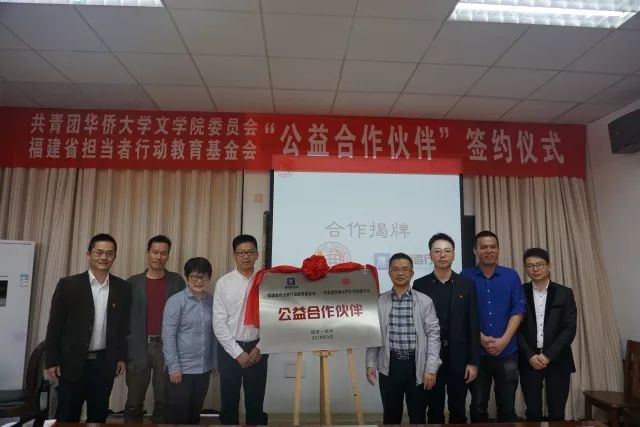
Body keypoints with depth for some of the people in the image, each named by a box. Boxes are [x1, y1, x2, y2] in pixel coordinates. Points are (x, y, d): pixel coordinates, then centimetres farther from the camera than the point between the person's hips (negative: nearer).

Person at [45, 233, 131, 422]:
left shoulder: (123, 288, 1)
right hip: (72, 362, -2)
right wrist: (52, 361, -5)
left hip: (105, 363, 2)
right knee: (67, 417, 9)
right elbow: (55, 325, -4)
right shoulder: (68, 284, -6)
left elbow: (123, 326, 7)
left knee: (99, 416, 13)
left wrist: (121, 357, 7)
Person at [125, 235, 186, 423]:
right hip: (139, 347, 0)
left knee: (164, 401, 8)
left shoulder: (177, 281, 3)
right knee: (134, 403, 9)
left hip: (167, 346, 0)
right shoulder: (133, 282, 4)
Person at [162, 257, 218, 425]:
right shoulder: (176, 301, -10)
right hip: (181, 369, -4)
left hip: (203, 369, 4)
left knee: (194, 415, 17)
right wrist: (174, 367, -14)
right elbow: (168, 336, -12)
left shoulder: (212, 301, 2)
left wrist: (214, 362, 10)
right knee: (177, 416, 9)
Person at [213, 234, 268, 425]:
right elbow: (219, 323, -7)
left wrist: (260, 348, -7)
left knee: (256, 401, 12)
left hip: (257, 348, 1)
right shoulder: (223, 283, -5)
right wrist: (238, 352, -10)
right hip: (230, 348, 0)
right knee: (229, 400, 13)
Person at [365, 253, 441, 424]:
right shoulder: (379, 302, 4)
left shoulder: (425, 301, -1)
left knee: (418, 416, 12)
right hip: (389, 365, 1)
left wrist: (431, 368, -8)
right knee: (391, 415, 13)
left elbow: (433, 335, -3)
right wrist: (370, 364, 2)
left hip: (416, 365, -1)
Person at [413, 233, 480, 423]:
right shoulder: (420, 285, -1)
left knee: (458, 410, 12)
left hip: (459, 358, 1)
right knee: (434, 410, 10)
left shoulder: (467, 284, 1)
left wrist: (473, 361, -3)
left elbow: (473, 325, 0)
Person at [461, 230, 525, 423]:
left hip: (507, 352, 1)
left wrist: (503, 340, -10)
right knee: (478, 405, 10)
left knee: (507, 406, 11)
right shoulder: (466, 276, -1)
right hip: (476, 352, -1)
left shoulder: (511, 276, 4)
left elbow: (518, 310, 0)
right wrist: (482, 339, -12)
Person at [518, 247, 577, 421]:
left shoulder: (564, 293, 1)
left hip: (557, 361, 0)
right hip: (529, 361, 0)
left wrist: (548, 355, -12)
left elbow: (570, 329, -5)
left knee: (557, 414, 5)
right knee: (532, 413, 6)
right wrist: (530, 355, -11)